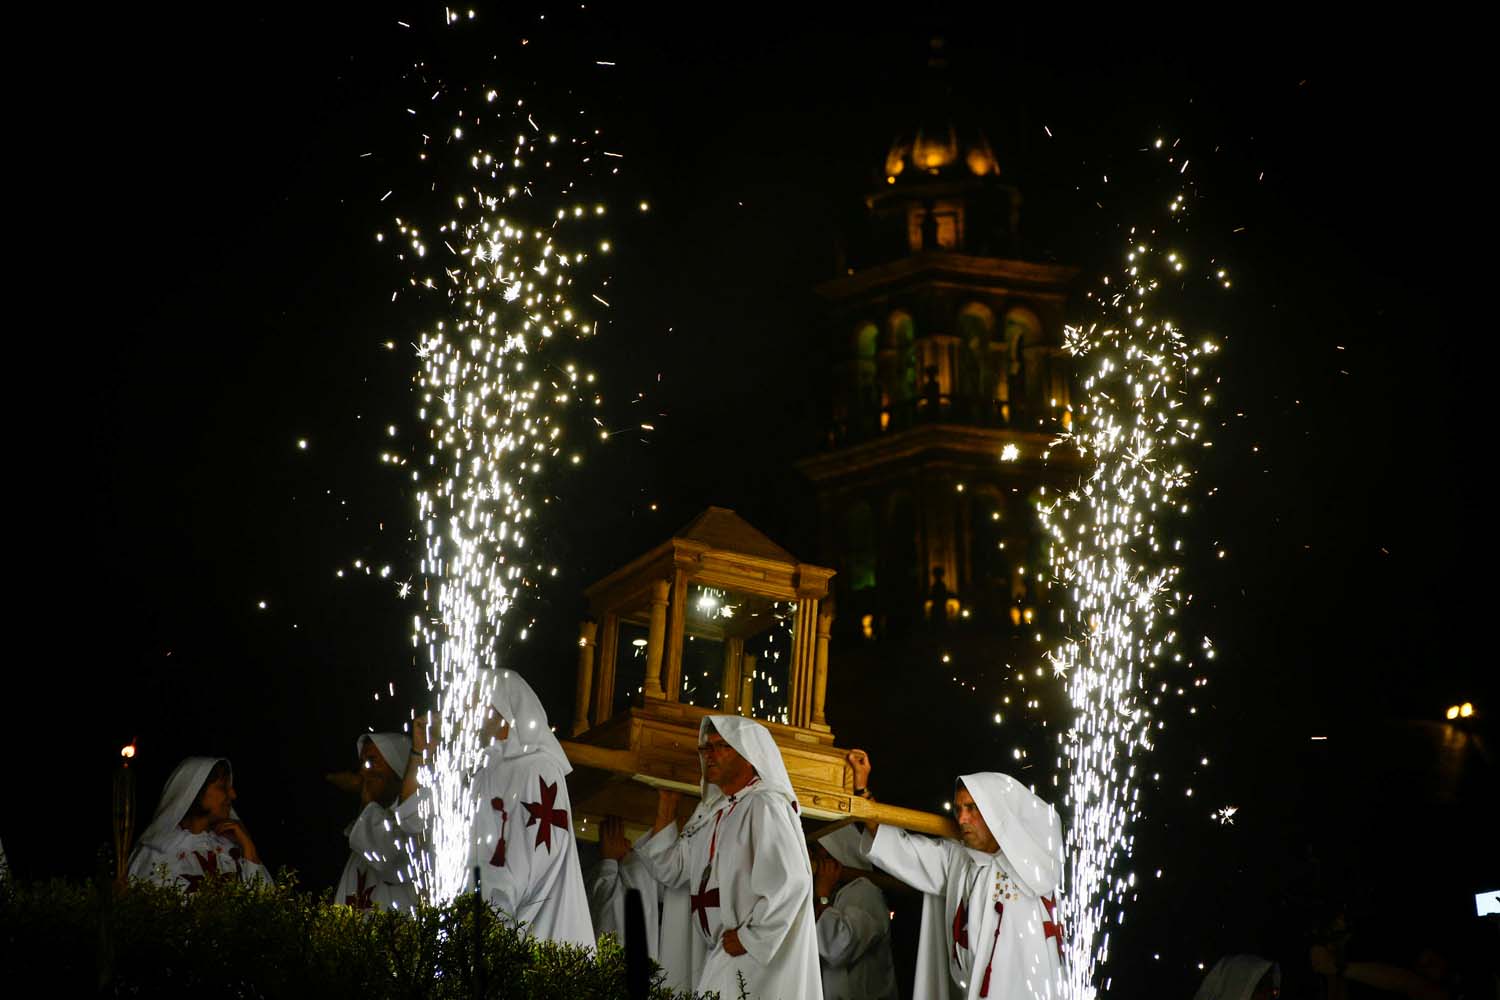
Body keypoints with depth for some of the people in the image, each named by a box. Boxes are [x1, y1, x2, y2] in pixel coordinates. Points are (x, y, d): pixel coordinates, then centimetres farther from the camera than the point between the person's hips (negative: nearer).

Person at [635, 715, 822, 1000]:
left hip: (757, 958, -8)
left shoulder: (764, 805, -13)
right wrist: (666, 801, 13)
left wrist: (749, 939, -15)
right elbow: (670, 872, 18)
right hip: (717, 959, 8)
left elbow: (791, 881, -22)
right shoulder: (711, 812, 14)